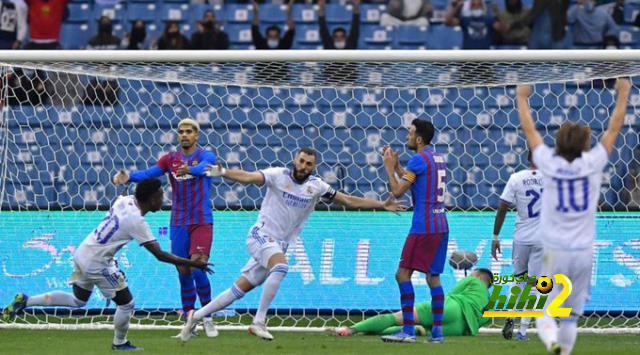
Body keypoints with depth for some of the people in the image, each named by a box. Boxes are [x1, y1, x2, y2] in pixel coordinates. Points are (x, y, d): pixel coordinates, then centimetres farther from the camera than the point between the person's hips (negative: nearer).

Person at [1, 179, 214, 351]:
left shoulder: (124, 201, -2)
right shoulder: (137, 222, -24)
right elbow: (160, 255, -25)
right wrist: (194, 264, -22)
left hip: (83, 253, 8)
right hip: (97, 263, -8)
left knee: (78, 301, 25)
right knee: (126, 304, 6)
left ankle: (25, 302, 23)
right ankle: (120, 343, 25)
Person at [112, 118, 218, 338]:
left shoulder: (206, 156, -3)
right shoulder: (170, 159, 6)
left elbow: (202, 168, -28)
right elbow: (149, 173, -11)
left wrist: (190, 170, -52)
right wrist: (129, 177, -32)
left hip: (201, 222, -3)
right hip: (178, 224, 3)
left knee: (197, 269, -15)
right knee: (184, 274, 4)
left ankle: (208, 318, -1)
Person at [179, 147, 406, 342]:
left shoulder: (316, 186, 3)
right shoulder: (279, 175, -8)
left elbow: (349, 201, 8)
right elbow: (248, 177, -20)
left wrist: (382, 205, 2)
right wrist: (223, 173, -38)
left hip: (279, 244, 5)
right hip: (262, 235, -5)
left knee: (241, 288, 4)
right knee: (281, 266, -33)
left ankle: (196, 316, 16)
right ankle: (258, 322, -28)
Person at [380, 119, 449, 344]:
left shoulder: (418, 160, -11)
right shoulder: (438, 159, 16)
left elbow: (397, 191, -10)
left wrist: (389, 168, 2)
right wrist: (396, 166, 24)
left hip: (423, 227, -9)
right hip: (441, 226, 9)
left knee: (403, 274, -8)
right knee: (433, 277, 11)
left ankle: (408, 331, -15)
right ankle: (437, 331, 8)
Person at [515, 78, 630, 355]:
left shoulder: (549, 163, -6)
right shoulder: (592, 163, -6)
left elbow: (529, 130, 8)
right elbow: (614, 127, 5)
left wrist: (522, 98, 23)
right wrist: (623, 93, 16)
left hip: (553, 251, -1)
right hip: (583, 252, 1)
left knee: (543, 310, 1)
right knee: (572, 314, 12)